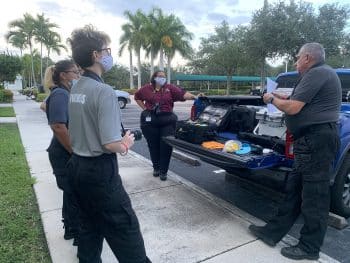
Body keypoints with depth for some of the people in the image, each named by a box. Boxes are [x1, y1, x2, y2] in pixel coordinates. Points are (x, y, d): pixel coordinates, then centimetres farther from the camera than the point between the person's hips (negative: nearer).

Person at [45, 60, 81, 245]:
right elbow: (58, 126, -28)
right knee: (74, 194, 3)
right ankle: (78, 234, 20)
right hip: (66, 155, -10)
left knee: (72, 193, 20)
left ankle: (71, 229, 37)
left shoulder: (66, 93, 12)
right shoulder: (60, 94, -17)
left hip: (69, 153, 10)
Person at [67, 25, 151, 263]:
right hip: (100, 171, -9)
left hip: (78, 166, 9)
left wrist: (119, 143, 5)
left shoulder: (76, 89, 7)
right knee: (125, 230, 3)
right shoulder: (104, 91, -21)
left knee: (90, 227, 22)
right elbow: (111, 144, -25)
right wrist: (126, 143, -4)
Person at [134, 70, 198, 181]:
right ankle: (156, 168, 28)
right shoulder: (147, 88, 6)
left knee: (166, 146, -1)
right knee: (153, 145, 9)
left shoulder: (170, 88, 3)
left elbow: (182, 93, -8)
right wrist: (144, 108, 10)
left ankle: (163, 171, 12)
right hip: (150, 121, 1)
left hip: (167, 121, 0)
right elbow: (137, 97, 21)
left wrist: (194, 97, -24)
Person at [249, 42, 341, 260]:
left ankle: (310, 248, 16)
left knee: (314, 195, 1)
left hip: (317, 140, -10)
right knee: (294, 190, 13)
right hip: (313, 140, 10)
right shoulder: (320, 74, 20)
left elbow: (292, 108, -17)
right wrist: (285, 98, 19)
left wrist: (272, 99, 1)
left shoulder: (317, 73, -12)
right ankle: (273, 232, 24)